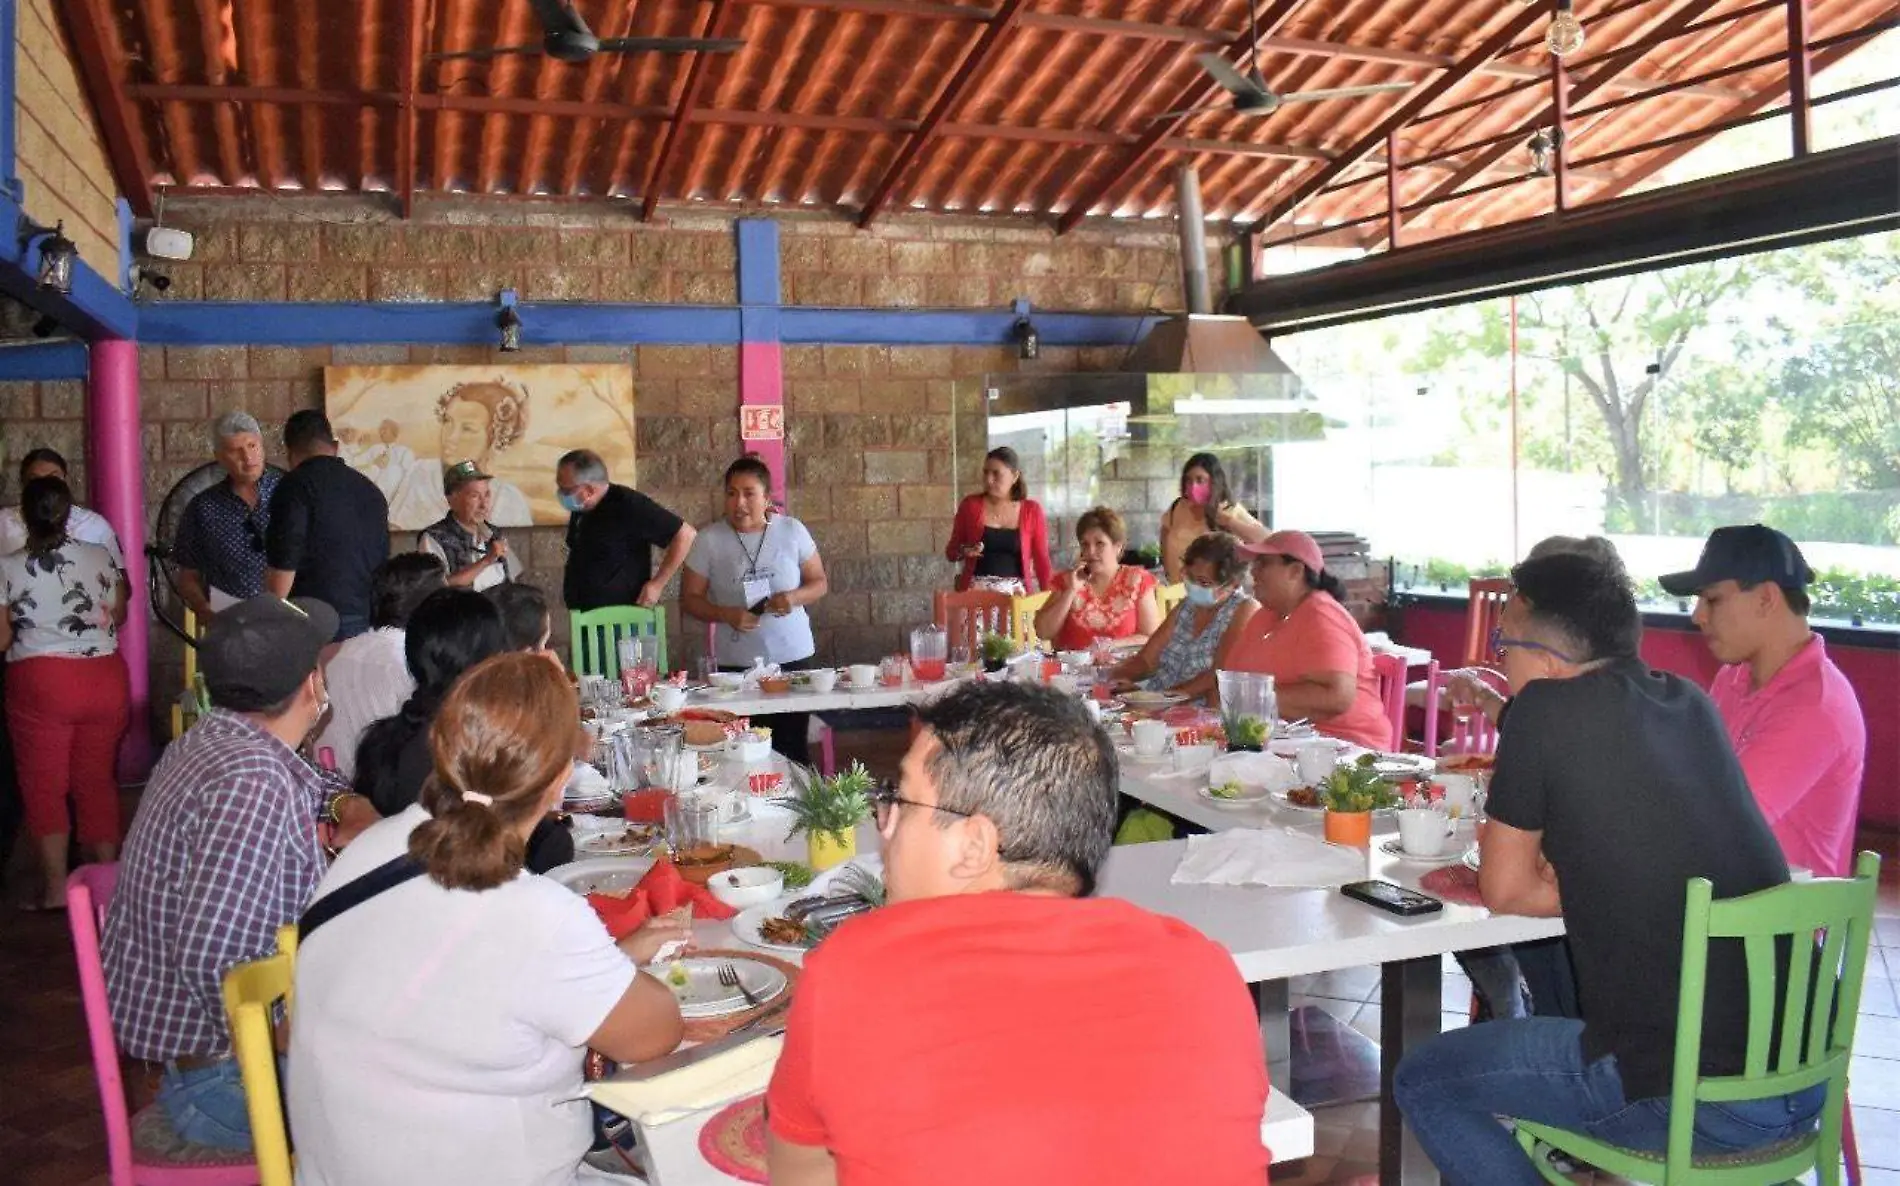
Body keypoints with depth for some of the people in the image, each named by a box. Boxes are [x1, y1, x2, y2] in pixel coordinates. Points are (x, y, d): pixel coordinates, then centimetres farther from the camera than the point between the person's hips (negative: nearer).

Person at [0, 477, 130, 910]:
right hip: (104, 678, 3)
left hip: (41, 683, -3)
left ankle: (56, 887, 10)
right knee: (97, 779, 14)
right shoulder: (99, 557, 1)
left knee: (44, 782, 9)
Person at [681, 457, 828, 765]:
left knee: (791, 748, 2)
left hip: (792, 656, 1)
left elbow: (820, 583, 9)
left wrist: (794, 597, -13)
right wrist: (726, 614, -15)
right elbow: (689, 599, 3)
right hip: (736, 663, -1)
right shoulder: (709, 540, -1)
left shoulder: (792, 531, 2)